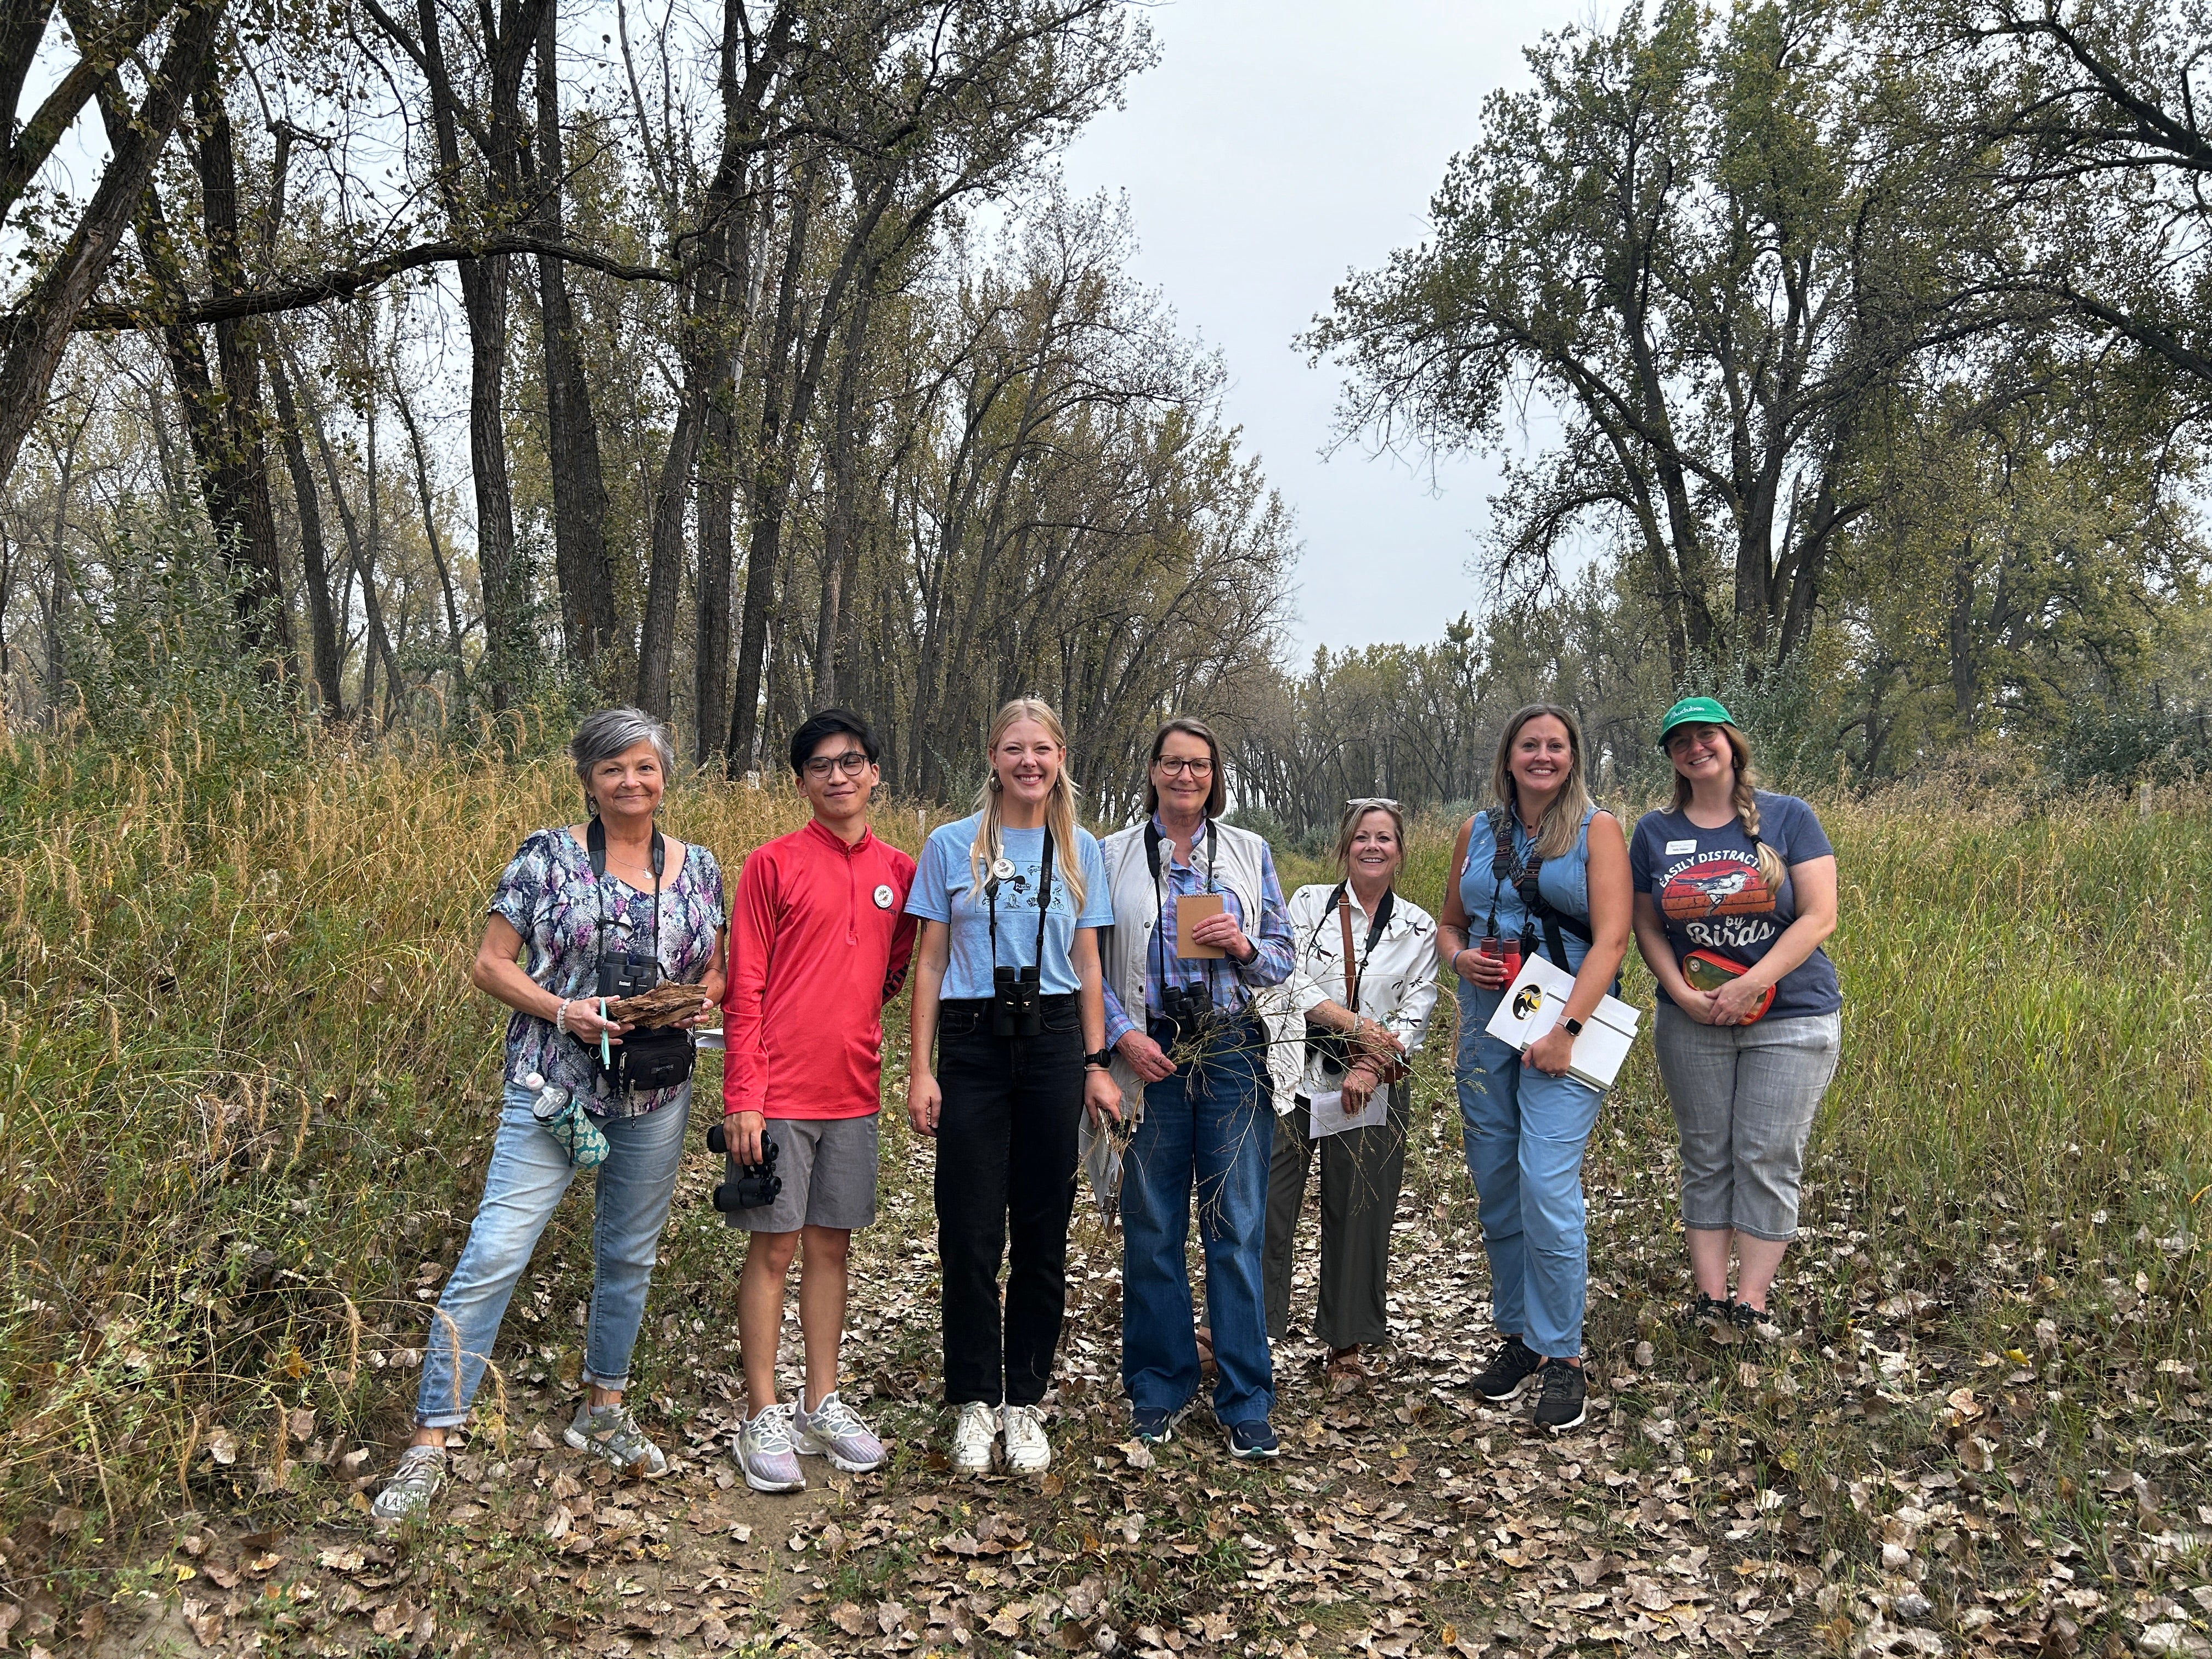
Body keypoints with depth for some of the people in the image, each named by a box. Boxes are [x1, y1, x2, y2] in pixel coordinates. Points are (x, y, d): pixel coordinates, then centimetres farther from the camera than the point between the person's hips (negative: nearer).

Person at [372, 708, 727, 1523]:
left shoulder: (699, 869, 6)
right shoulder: (548, 857, -4)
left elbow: (720, 969, 15)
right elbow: (490, 964, -3)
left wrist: (706, 997, -7)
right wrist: (562, 1011, -17)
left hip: (656, 1096, 4)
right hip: (554, 1088, -4)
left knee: (629, 1256, 15)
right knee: (493, 1255, -8)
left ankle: (602, 1411, 34)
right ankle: (430, 1442, 1)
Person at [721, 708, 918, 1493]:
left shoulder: (899, 871, 8)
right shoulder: (772, 864, -4)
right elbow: (745, 988, -6)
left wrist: (853, 1010, 7)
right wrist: (742, 1097, -11)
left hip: (854, 1092, 4)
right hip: (781, 1094, -4)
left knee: (832, 1247, 12)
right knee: (773, 1249, 2)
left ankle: (821, 1404, 23)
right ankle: (763, 1417, 12)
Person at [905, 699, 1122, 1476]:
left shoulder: (1080, 851, 7)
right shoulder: (951, 846, 2)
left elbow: (1087, 965, 9)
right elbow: (931, 961, 3)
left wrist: (1096, 1065, 3)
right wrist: (921, 1070, -2)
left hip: (1053, 1042, 1)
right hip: (973, 1044, -1)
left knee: (1043, 1229, 5)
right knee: (970, 1231, 1)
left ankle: (1026, 1401, 18)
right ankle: (976, 1402, 16)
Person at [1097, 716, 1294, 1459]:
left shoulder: (1250, 853, 10)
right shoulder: (1115, 856, 7)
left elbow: (1284, 957, 11)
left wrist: (1244, 948, -10)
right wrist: (1123, 1034, -9)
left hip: (1233, 1052, 0)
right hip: (1150, 1056, 0)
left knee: (1238, 1228, 0)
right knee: (1151, 1227, 5)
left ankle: (1246, 1401, 11)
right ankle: (1159, 1388, 21)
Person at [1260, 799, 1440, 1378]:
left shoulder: (1419, 929, 7)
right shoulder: (1309, 903, 3)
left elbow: (1415, 1015, 2)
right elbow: (1292, 982, -7)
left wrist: (1370, 1067, -13)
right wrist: (1358, 1025, -17)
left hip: (1372, 1086, 1)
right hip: (1294, 1074, -1)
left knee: (1358, 1211, 6)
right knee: (1265, 1200, -5)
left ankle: (1347, 1341, 21)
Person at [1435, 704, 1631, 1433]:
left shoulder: (1597, 830, -1)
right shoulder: (1478, 832, 11)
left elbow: (1611, 939, -9)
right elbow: (1449, 922, 20)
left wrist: (1565, 1030, -18)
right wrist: (1459, 958, -4)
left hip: (1563, 1025, -5)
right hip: (1486, 1025, 5)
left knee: (1547, 1188, -13)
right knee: (1496, 1189, 9)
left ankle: (1563, 1356, 0)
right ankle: (1518, 1336, 24)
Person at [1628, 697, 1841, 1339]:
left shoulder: (1789, 817, -2)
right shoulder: (1655, 832, 6)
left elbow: (1819, 917, -8)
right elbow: (1647, 927, 8)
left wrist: (1750, 986, -16)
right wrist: (1681, 993, -9)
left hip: (1790, 1019, -2)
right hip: (1693, 1022, 3)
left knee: (1768, 1159, -3)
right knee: (1706, 1159, 6)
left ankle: (1751, 1307, 3)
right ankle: (1709, 1301, 11)